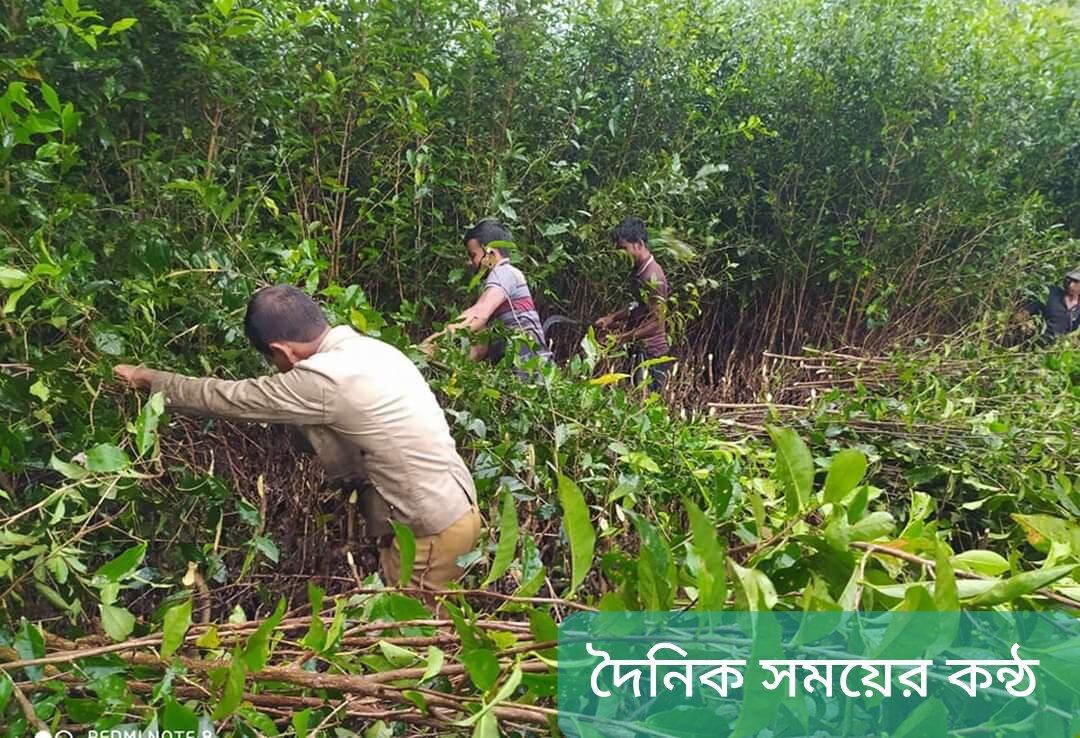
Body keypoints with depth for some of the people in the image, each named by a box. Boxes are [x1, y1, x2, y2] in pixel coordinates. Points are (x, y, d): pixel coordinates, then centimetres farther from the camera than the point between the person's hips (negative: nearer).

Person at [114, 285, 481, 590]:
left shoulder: (326, 380, -23)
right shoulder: (372, 348, 4)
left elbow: (227, 398, -9)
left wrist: (150, 379, 4)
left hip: (435, 531, -8)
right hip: (459, 504, 8)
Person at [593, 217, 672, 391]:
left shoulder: (652, 276, -19)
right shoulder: (638, 271, 10)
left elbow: (657, 323, -21)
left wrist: (624, 337, -21)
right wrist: (612, 318, 15)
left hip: (653, 355, -9)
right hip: (641, 352, 9)